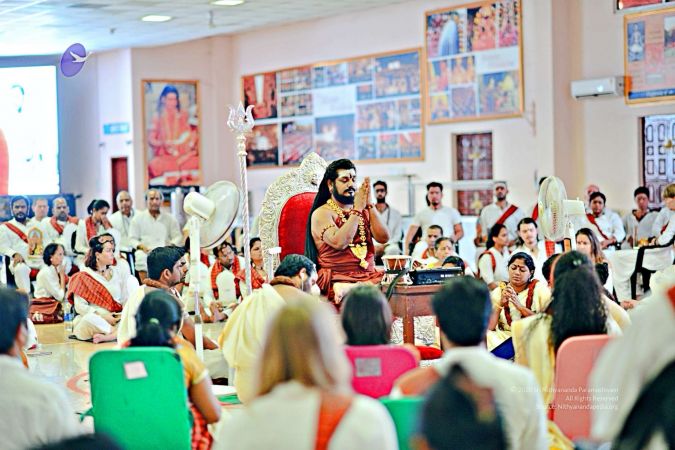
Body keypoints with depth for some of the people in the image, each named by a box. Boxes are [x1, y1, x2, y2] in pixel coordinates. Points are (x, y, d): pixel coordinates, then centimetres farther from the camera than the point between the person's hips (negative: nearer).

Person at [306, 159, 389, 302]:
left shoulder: (365, 210, 16)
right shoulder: (321, 213, -1)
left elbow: (383, 238, 2)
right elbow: (339, 242, -18)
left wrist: (369, 205, -5)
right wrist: (357, 209, -11)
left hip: (369, 276, 6)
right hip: (337, 279, -6)